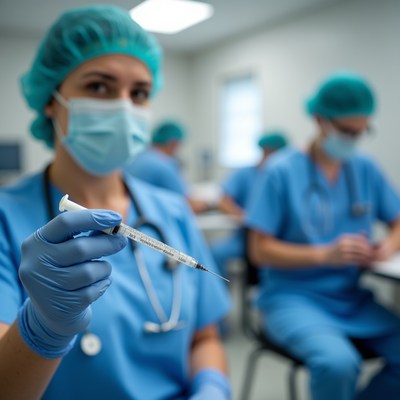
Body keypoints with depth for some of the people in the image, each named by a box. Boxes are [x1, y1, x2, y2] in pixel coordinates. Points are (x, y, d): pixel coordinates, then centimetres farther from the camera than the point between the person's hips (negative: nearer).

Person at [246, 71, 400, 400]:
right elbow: (260, 250, -10)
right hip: (294, 296, -5)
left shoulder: (366, 169, 5)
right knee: (338, 362, -32)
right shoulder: (282, 172, -10)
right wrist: (324, 254, -22)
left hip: (354, 298, 6)